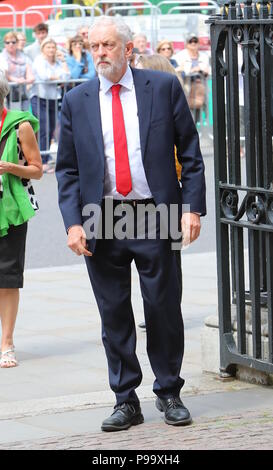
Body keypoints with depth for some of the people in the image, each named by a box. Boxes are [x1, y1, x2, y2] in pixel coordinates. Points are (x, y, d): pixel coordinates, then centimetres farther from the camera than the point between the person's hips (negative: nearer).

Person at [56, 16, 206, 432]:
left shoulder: (164, 87, 1)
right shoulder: (76, 101, 6)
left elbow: (190, 152, 3)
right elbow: (67, 168, 7)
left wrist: (192, 207, -6)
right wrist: (73, 222, -5)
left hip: (155, 215, -2)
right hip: (101, 223, 2)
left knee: (164, 309, 4)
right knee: (114, 315, 6)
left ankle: (169, 394, 20)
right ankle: (126, 401, 15)